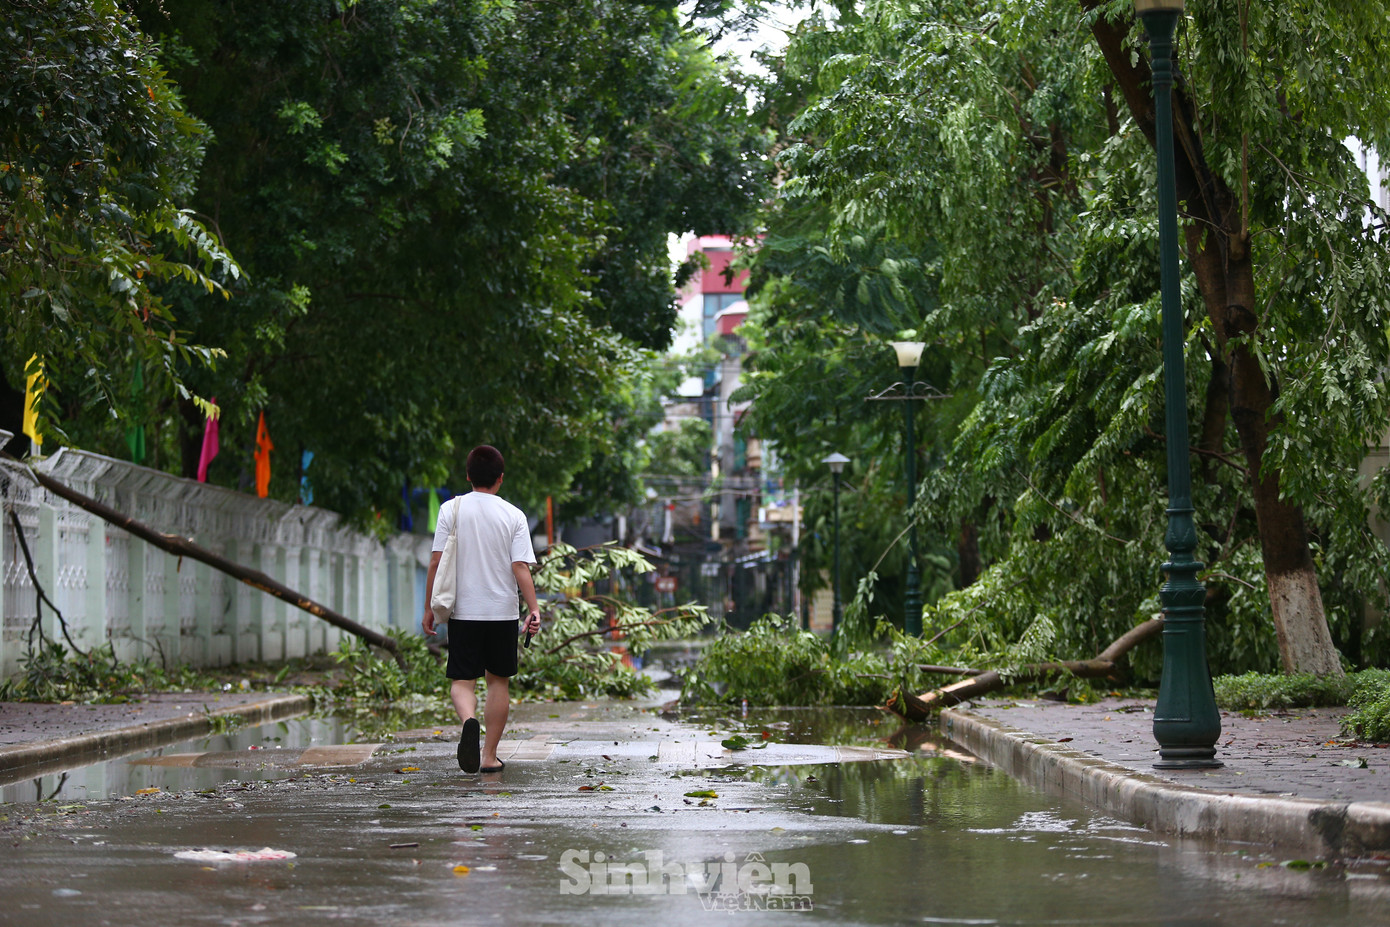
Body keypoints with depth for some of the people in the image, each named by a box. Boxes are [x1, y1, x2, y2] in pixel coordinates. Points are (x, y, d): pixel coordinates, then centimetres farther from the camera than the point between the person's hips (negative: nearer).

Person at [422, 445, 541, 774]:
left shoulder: (452, 510, -2)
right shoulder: (513, 515, -3)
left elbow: (436, 562, -3)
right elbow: (520, 567, -8)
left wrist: (430, 607, 4)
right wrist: (533, 609, -5)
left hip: (463, 611, 0)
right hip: (503, 611, 0)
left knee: (462, 680, 5)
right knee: (498, 679, 13)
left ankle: (469, 720, -28)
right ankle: (489, 755, 13)